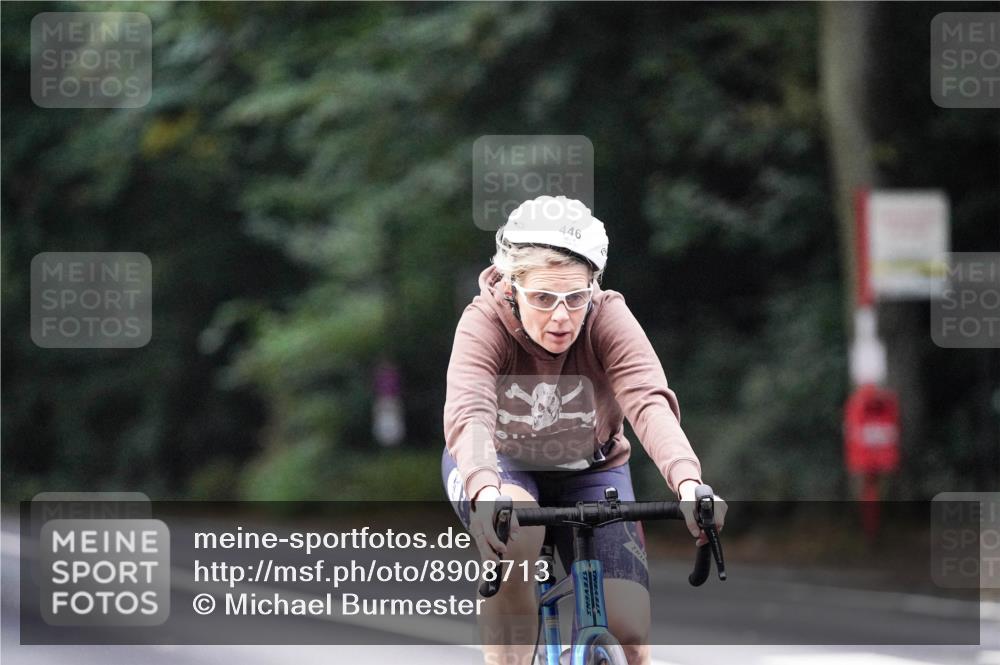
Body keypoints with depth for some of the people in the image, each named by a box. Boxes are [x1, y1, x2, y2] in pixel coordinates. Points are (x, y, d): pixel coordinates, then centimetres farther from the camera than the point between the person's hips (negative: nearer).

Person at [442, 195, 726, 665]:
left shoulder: (608, 320, -24)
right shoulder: (484, 323, -28)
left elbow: (649, 401, -40)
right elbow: (468, 412, -44)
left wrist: (688, 482, -59)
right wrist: (485, 493, -65)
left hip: (589, 471, 2)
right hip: (496, 464, -2)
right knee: (512, 539, -37)